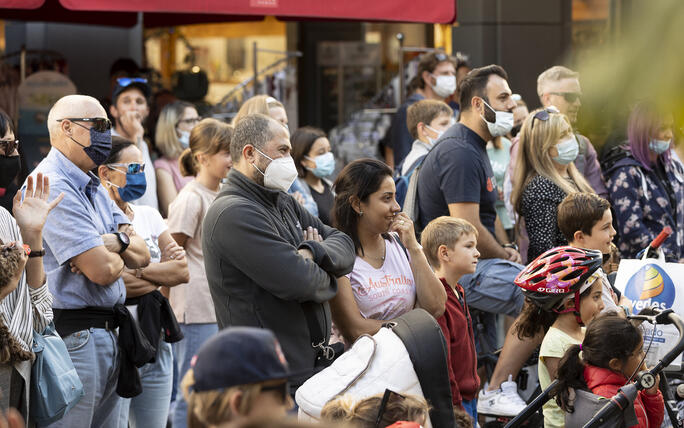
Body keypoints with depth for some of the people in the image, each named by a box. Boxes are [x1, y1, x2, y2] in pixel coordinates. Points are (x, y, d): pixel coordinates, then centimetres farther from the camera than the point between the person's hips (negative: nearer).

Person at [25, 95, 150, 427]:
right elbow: (102, 270, -20)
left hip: (108, 334, 10)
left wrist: (117, 242, -10)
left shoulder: (93, 188, 18)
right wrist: (118, 255, 2)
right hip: (73, 334, -10)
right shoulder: (53, 187, -15)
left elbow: (142, 256, 12)